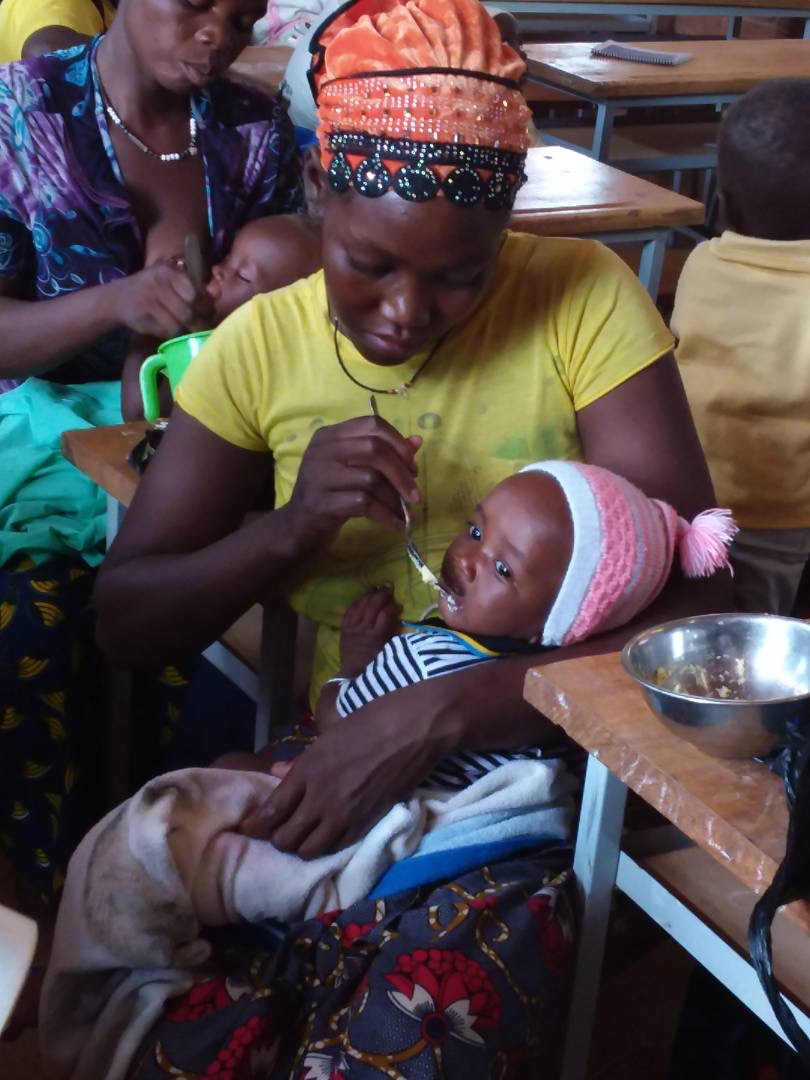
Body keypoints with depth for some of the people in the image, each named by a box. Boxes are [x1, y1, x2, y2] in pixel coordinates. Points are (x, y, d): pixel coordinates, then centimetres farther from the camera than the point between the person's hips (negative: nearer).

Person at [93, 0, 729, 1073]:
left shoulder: (580, 300, -6)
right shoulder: (262, 343, 2)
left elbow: (695, 612, -13)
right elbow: (124, 621, 4)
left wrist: (435, 713, -23)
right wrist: (289, 530, -15)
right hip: (320, 793, 3)